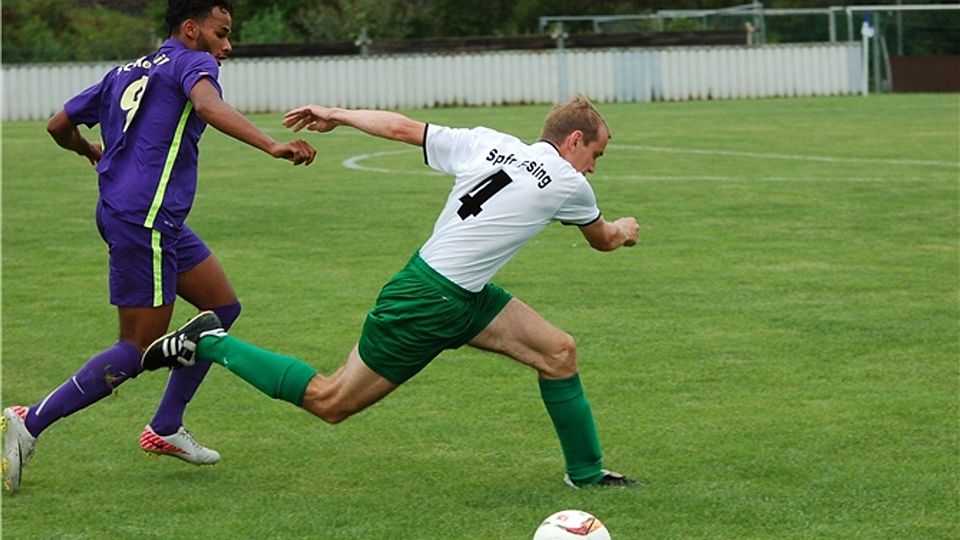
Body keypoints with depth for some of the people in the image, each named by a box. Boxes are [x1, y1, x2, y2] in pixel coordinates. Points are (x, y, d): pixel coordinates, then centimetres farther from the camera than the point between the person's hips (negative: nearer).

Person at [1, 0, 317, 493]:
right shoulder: (191, 62, -3)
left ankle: (165, 428, 17)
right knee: (138, 350, -6)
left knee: (223, 308, 15)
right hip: (145, 219, -10)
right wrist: (271, 146, -39)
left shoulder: (125, 74, 20)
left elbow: (59, 125, 26)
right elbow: (207, 105, -27)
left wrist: (90, 151, 49)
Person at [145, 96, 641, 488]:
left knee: (558, 351, 4)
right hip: (427, 303, -9)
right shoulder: (569, 185, -11)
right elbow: (603, 240, 11)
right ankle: (211, 343, 10)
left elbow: (403, 128, 7)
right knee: (330, 402, 4)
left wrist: (337, 116, 20)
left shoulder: (488, 144, 5)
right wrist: (622, 231, 34)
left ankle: (586, 473, 13)